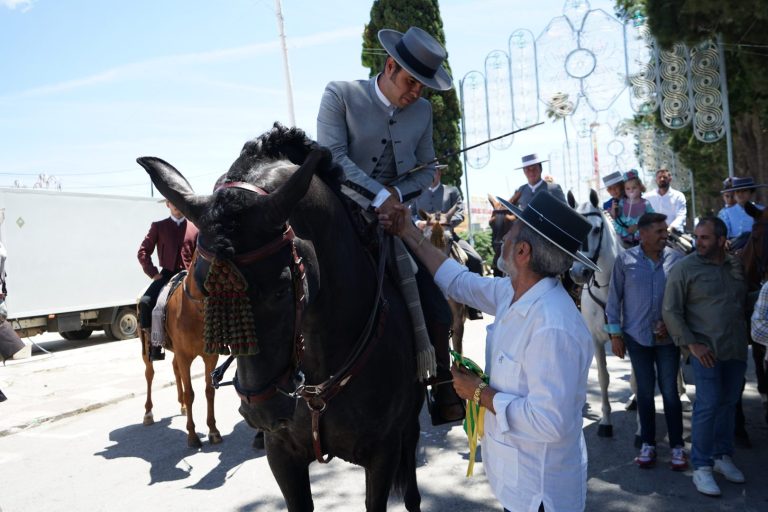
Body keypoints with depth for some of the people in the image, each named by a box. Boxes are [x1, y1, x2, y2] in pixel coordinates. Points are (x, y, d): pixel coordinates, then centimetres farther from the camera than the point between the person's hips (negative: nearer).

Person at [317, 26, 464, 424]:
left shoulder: (423, 112, 8)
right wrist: (378, 196, -24)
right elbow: (332, 155, -16)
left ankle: (443, 392, 19)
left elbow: (426, 169, 12)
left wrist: (398, 193, -9)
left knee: (435, 308, 0)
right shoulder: (340, 95, -6)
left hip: (395, 220, 4)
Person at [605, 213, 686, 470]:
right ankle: (648, 444, 25)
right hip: (637, 336, 0)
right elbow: (614, 298, 0)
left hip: (668, 337, 0)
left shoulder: (677, 259, -3)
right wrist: (615, 333, -2)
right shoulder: (625, 260, -5)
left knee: (670, 391, 6)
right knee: (644, 391, 11)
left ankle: (677, 446, 21)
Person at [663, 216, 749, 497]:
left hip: (736, 348, 5)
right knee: (708, 405, -6)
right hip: (706, 349, -5)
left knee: (728, 403, 12)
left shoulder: (737, 265, 7)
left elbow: (747, 300, 17)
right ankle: (701, 468, 5)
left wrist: (747, 338, 7)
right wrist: (692, 344, -14)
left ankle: (723, 456, 28)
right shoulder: (685, 267, -7)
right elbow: (671, 311, -8)